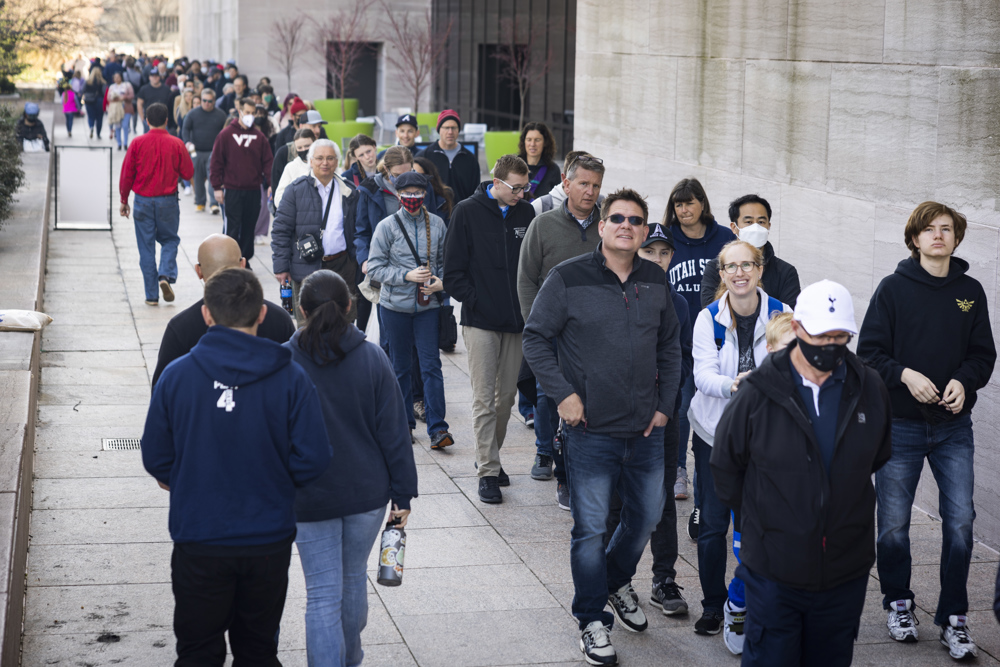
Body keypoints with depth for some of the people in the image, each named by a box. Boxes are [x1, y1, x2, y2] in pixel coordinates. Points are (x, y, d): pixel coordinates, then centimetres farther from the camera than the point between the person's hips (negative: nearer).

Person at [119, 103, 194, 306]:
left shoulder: (138, 143, -5)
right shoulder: (176, 144, -5)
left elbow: (126, 174, -3)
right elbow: (188, 173, 0)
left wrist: (124, 201, 8)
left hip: (143, 201, 0)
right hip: (167, 201, 0)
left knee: (146, 247, 6)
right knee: (170, 240, 18)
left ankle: (151, 295, 7)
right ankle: (166, 275, -8)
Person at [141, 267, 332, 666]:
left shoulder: (176, 376, -10)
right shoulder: (290, 378, -12)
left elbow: (156, 460, -4)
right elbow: (314, 460, -12)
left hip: (198, 540, 0)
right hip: (269, 539, 1)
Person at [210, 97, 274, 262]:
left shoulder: (259, 136, 7)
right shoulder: (226, 134, -2)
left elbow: (267, 161, 9)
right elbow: (216, 162, -2)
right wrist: (217, 187, -6)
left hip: (254, 191, 3)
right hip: (232, 191, -3)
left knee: (249, 228, 9)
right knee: (232, 229, -3)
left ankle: (245, 259, 19)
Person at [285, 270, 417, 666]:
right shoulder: (372, 358, -6)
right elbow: (393, 432, -5)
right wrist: (402, 493, 3)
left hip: (310, 496, -3)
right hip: (367, 492, 3)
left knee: (323, 595, 2)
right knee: (354, 578, 22)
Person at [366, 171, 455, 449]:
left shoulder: (437, 224, 3)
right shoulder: (387, 226, -3)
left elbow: (446, 261, 13)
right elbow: (375, 268, -5)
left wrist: (441, 282, -7)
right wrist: (407, 275, -17)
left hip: (428, 305, 0)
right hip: (396, 305, 0)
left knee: (431, 365, -6)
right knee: (400, 365, 10)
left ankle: (437, 428, -7)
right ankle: (404, 422, 24)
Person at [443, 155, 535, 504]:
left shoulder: (526, 213, 7)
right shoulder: (468, 212, -4)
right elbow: (453, 271, -4)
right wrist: (475, 301, -11)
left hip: (516, 321, 4)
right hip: (481, 320, -4)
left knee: (507, 395, 11)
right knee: (484, 398, -4)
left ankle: (491, 457, 26)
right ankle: (487, 470, -1)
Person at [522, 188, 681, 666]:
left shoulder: (656, 281, 6)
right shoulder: (569, 278, -8)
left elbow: (670, 346, 16)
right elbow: (535, 339, -4)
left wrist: (665, 404, 8)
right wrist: (562, 393, -12)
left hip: (646, 430, 5)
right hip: (591, 430, -4)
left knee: (646, 516, 17)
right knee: (590, 528, 1)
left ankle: (617, 583, 43)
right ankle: (592, 620, 16)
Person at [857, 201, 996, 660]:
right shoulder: (894, 288, -2)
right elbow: (870, 351, -2)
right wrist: (904, 374, -18)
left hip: (953, 427, 2)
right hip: (900, 426, -1)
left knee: (960, 522, -5)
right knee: (893, 525, 5)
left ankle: (953, 617, 9)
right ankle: (898, 603, 27)